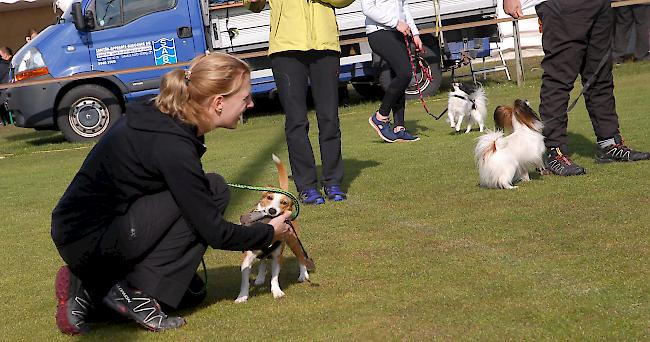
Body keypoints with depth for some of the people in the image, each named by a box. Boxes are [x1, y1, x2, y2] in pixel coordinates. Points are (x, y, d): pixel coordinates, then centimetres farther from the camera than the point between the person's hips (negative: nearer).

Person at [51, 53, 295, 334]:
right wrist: (269, 233, -2)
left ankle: (88, 288, 13)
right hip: (89, 242, -10)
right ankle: (135, 292, -11)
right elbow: (215, 232, -18)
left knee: (191, 290, 21)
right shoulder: (172, 146, -23)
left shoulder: (162, 121, 4)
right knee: (214, 191, -15)